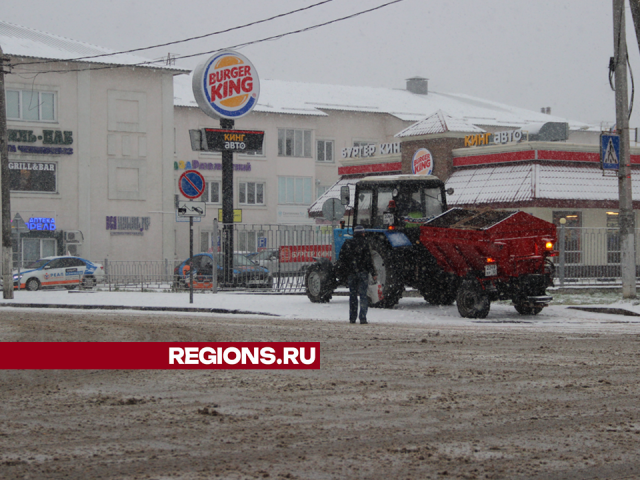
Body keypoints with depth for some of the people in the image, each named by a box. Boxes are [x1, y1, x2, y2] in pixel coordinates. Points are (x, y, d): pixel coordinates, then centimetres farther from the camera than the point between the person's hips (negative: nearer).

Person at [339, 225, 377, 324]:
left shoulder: (347, 244, 5)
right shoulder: (364, 244, -8)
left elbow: (342, 257, 7)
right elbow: (368, 260, -11)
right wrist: (373, 273, -7)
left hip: (351, 274, 4)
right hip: (363, 273, -4)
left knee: (353, 295, 11)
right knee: (363, 295, -2)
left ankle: (352, 318, 12)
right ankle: (363, 318, -9)